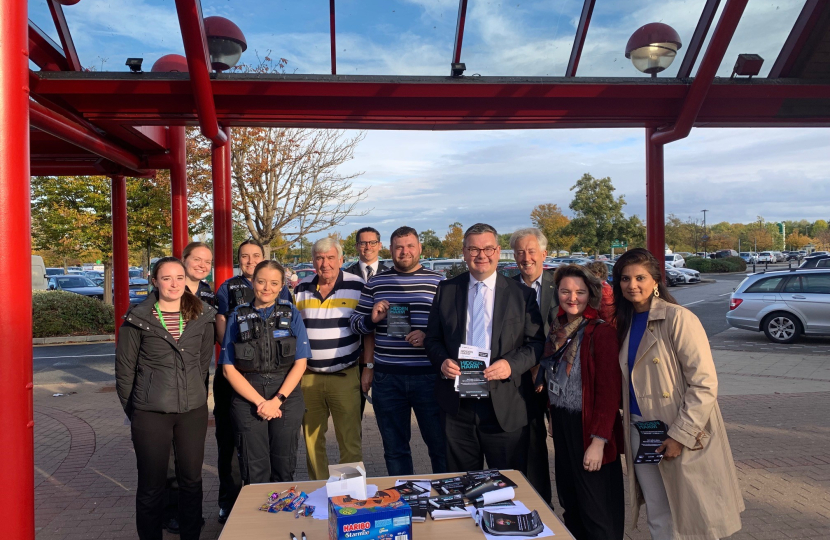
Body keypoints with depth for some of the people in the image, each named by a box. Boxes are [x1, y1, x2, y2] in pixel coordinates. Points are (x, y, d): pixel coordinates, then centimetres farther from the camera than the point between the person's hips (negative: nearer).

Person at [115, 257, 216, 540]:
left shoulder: (202, 317, 2)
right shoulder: (138, 318, -5)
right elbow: (124, 369, 0)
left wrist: (198, 395, 9)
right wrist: (132, 410, 3)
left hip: (193, 411, 3)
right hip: (150, 413, -2)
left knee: (192, 479, 12)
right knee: (152, 484, 8)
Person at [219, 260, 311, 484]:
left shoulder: (291, 314, 5)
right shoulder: (238, 316, 5)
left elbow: (300, 363, 0)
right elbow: (229, 369, 0)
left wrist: (277, 400, -10)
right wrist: (259, 401, -9)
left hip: (286, 397, 0)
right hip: (247, 398, 0)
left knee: (284, 470, 7)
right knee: (254, 473, 3)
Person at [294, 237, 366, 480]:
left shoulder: (357, 287, -3)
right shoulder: (301, 290, 7)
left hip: (345, 376, -3)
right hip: (308, 376, 4)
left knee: (350, 440, -1)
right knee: (312, 439, 11)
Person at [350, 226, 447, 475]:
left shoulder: (438, 282, 3)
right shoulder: (375, 283, 9)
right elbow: (355, 324, 13)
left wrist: (429, 335, -16)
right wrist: (372, 318, -8)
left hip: (428, 376, -2)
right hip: (386, 378, 2)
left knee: (440, 443, 6)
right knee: (394, 448, 14)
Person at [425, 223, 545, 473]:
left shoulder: (521, 294, 3)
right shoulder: (446, 290, 7)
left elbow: (537, 342, 0)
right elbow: (432, 338, 10)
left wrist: (511, 364, -17)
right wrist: (442, 360, -11)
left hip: (505, 407, -1)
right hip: (457, 406, 2)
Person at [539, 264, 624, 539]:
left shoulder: (601, 332, -15)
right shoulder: (558, 330, 6)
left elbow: (609, 390, -18)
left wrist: (599, 440, -20)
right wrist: (554, 416, 14)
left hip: (588, 428, -7)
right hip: (562, 426, 7)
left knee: (598, 515, 4)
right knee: (570, 503, 17)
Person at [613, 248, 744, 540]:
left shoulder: (677, 318, -13)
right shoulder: (625, 322, 8)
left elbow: (704, 384, -15)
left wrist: (680, 435, -17)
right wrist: (626, 424, 6)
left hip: (682, 438, -5)